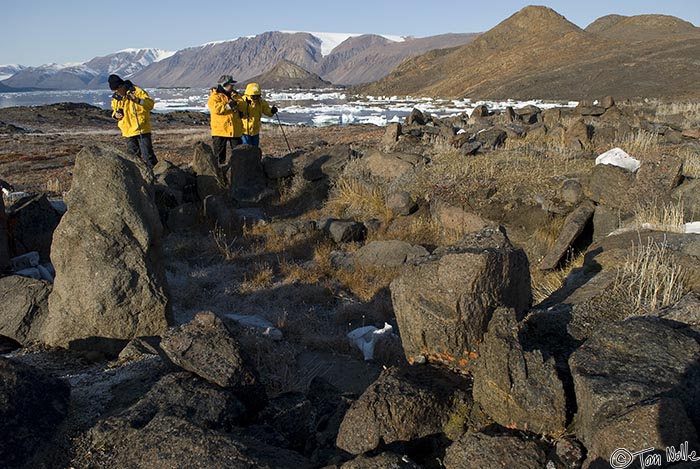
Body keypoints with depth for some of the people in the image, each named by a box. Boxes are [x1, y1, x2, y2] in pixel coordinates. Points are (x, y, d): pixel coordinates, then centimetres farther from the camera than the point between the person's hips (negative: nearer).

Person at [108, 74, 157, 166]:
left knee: (147, 154, -9)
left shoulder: (136, 91, -9)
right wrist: (115, 114, 0)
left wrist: (138, 100, -29)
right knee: (133, 154, 12)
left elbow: (150, 104, -14)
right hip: (128, 132, 6)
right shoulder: (115, 98, 8)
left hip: (142, 129, -6)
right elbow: (114, 110, 23)